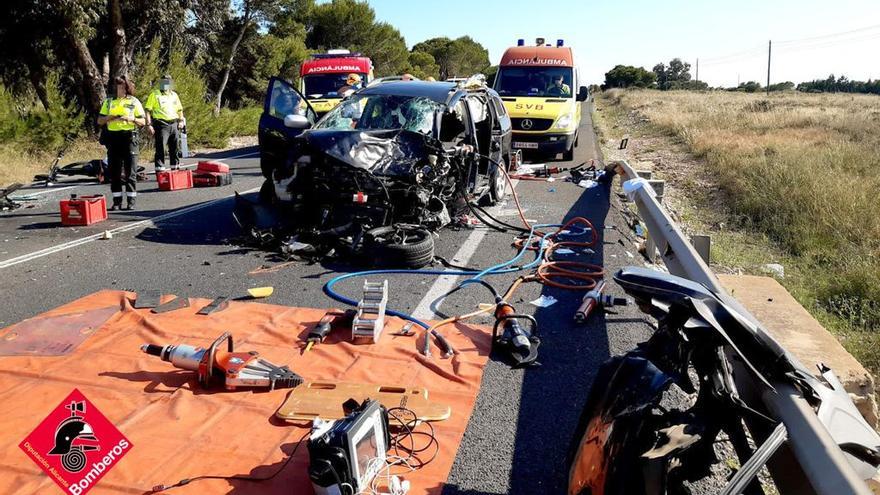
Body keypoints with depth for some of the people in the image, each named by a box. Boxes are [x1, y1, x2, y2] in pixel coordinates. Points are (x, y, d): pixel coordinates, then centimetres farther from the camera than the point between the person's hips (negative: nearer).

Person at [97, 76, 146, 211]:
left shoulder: (134, 102, 7)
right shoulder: (108, 102, 13)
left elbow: (143, 121, 3)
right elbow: (99, 121, 12)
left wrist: (131, 119, -15)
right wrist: (110, 117, -6)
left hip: (129, 137, -3)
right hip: (113, 138, 3)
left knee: (130, 170, -3)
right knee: (114, 170, 3)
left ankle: (131, 201, 1)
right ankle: (117, 201, 8)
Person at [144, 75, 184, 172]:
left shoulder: (174, 95, 19)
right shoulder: (154, 94, 2)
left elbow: (179, 109, 27)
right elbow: (148, 110, -3)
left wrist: (181, 120, 10)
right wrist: (149, 125, -12)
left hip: (173, 125, 5)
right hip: (161, 125, -5)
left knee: (174, 148, 10)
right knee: (160, 148, -8)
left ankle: (174, 168, 20)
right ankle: (159, 169, -7)